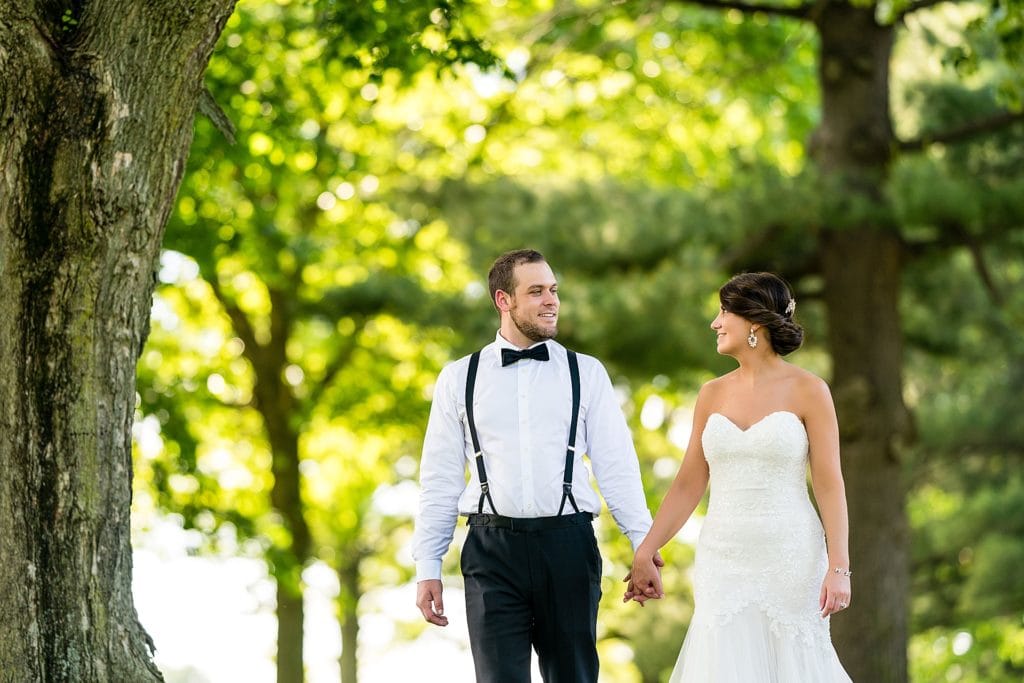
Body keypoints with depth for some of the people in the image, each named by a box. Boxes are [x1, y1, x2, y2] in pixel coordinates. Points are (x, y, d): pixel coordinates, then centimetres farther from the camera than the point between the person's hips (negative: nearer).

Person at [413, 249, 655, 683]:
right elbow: (439, 480, 9)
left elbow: (617, 468, 4)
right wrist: (427, 567, 4)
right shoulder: (459, 379, 8)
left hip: (567, 546, 1)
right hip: (492, 549, 0)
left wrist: (645, 547, -5)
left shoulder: (586, 374, 8)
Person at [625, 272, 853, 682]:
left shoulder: (808, 391, -4)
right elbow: (689, 485, 11)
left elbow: (830, 485, -6)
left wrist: (839, 567, -13)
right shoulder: (713, 394, 8)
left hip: (790, 561, -4)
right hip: (724, 562, 4)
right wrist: (645, 553, 5)